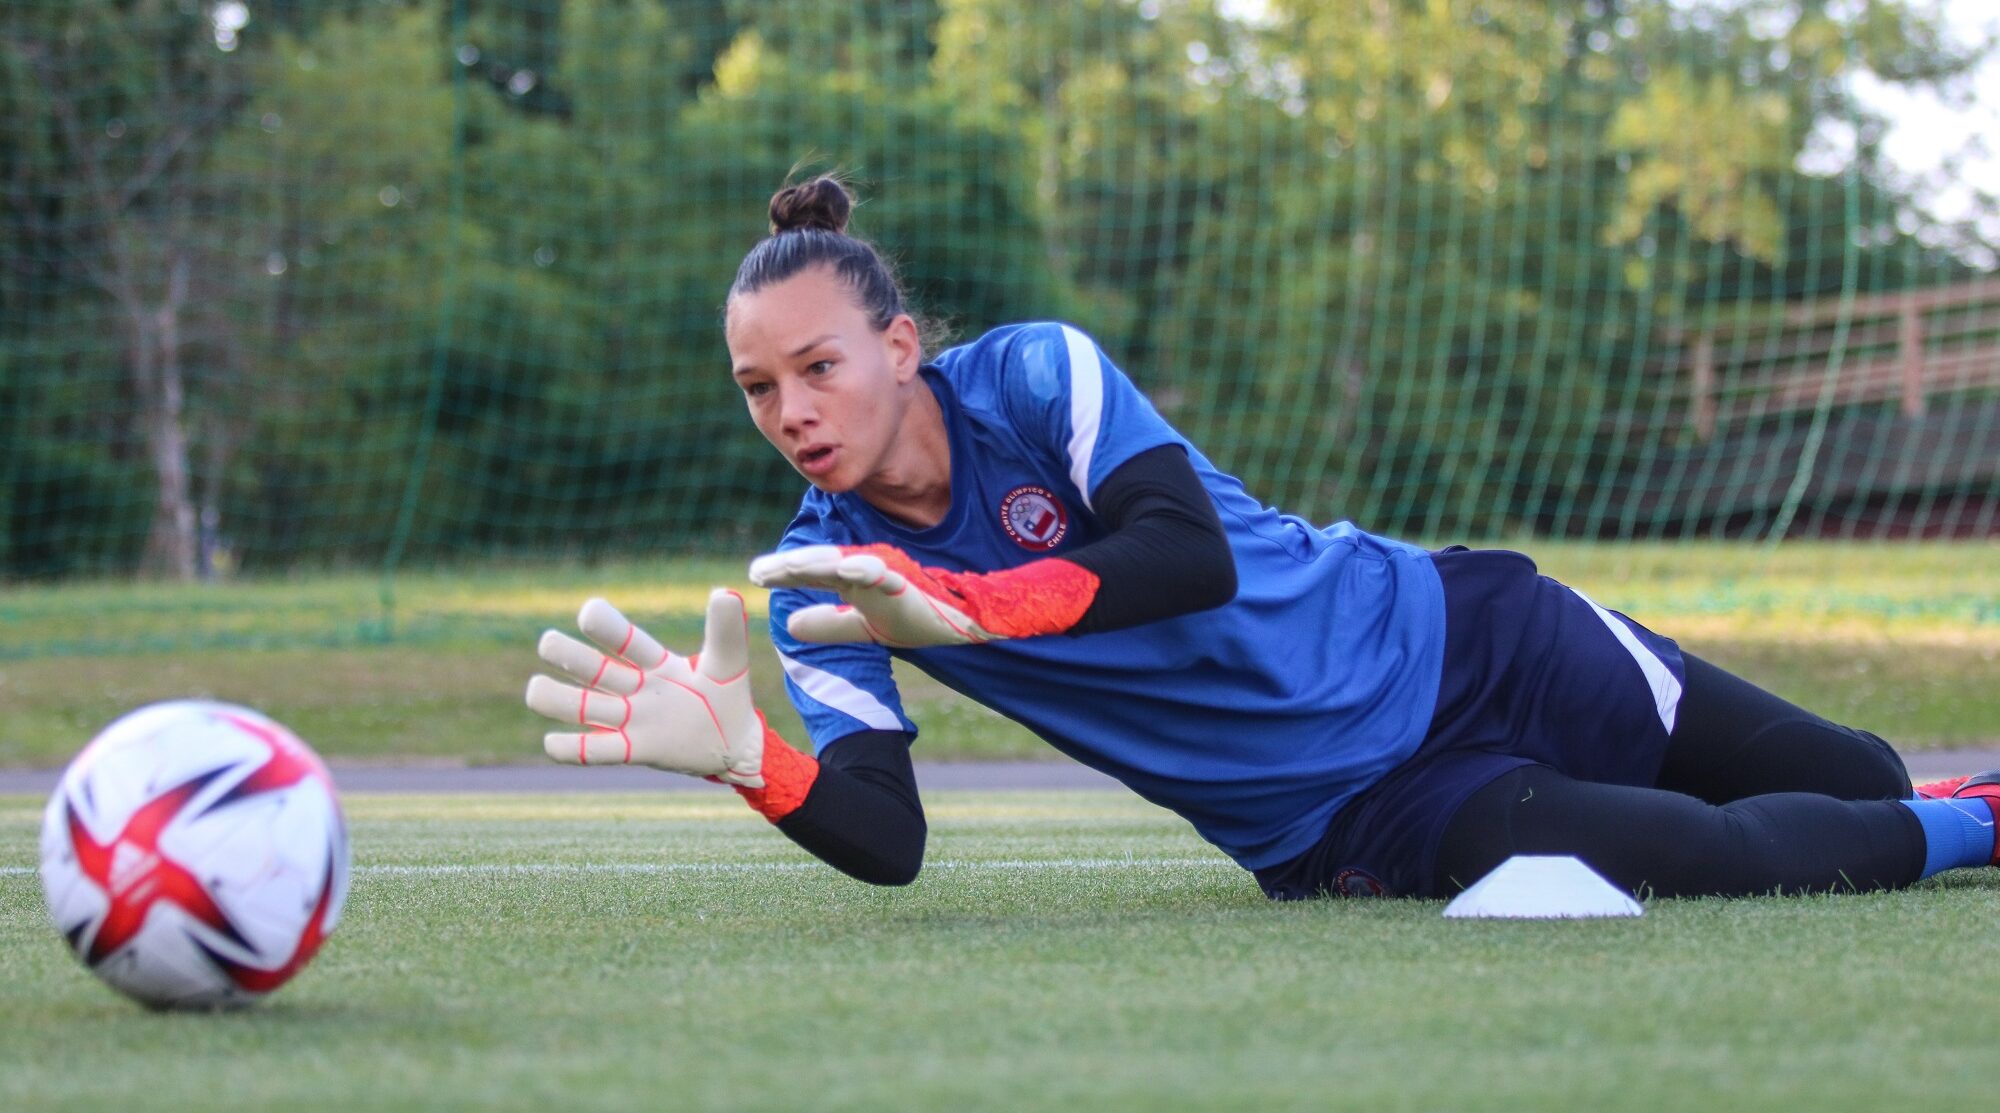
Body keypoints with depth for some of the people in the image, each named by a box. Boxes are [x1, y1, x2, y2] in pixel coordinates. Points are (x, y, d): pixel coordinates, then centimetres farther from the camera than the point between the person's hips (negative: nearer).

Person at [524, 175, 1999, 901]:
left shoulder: (1032, 374, -16)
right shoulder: (823, 569, -8)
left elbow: (1192, 552, -31)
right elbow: (888, 840, -17)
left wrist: (957, 605, -43)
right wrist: (747, 754, -38)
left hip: (1453, 641, -1)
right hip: (1340, 824, 1)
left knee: (1851, 781, 5)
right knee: (1721, 861, -18)